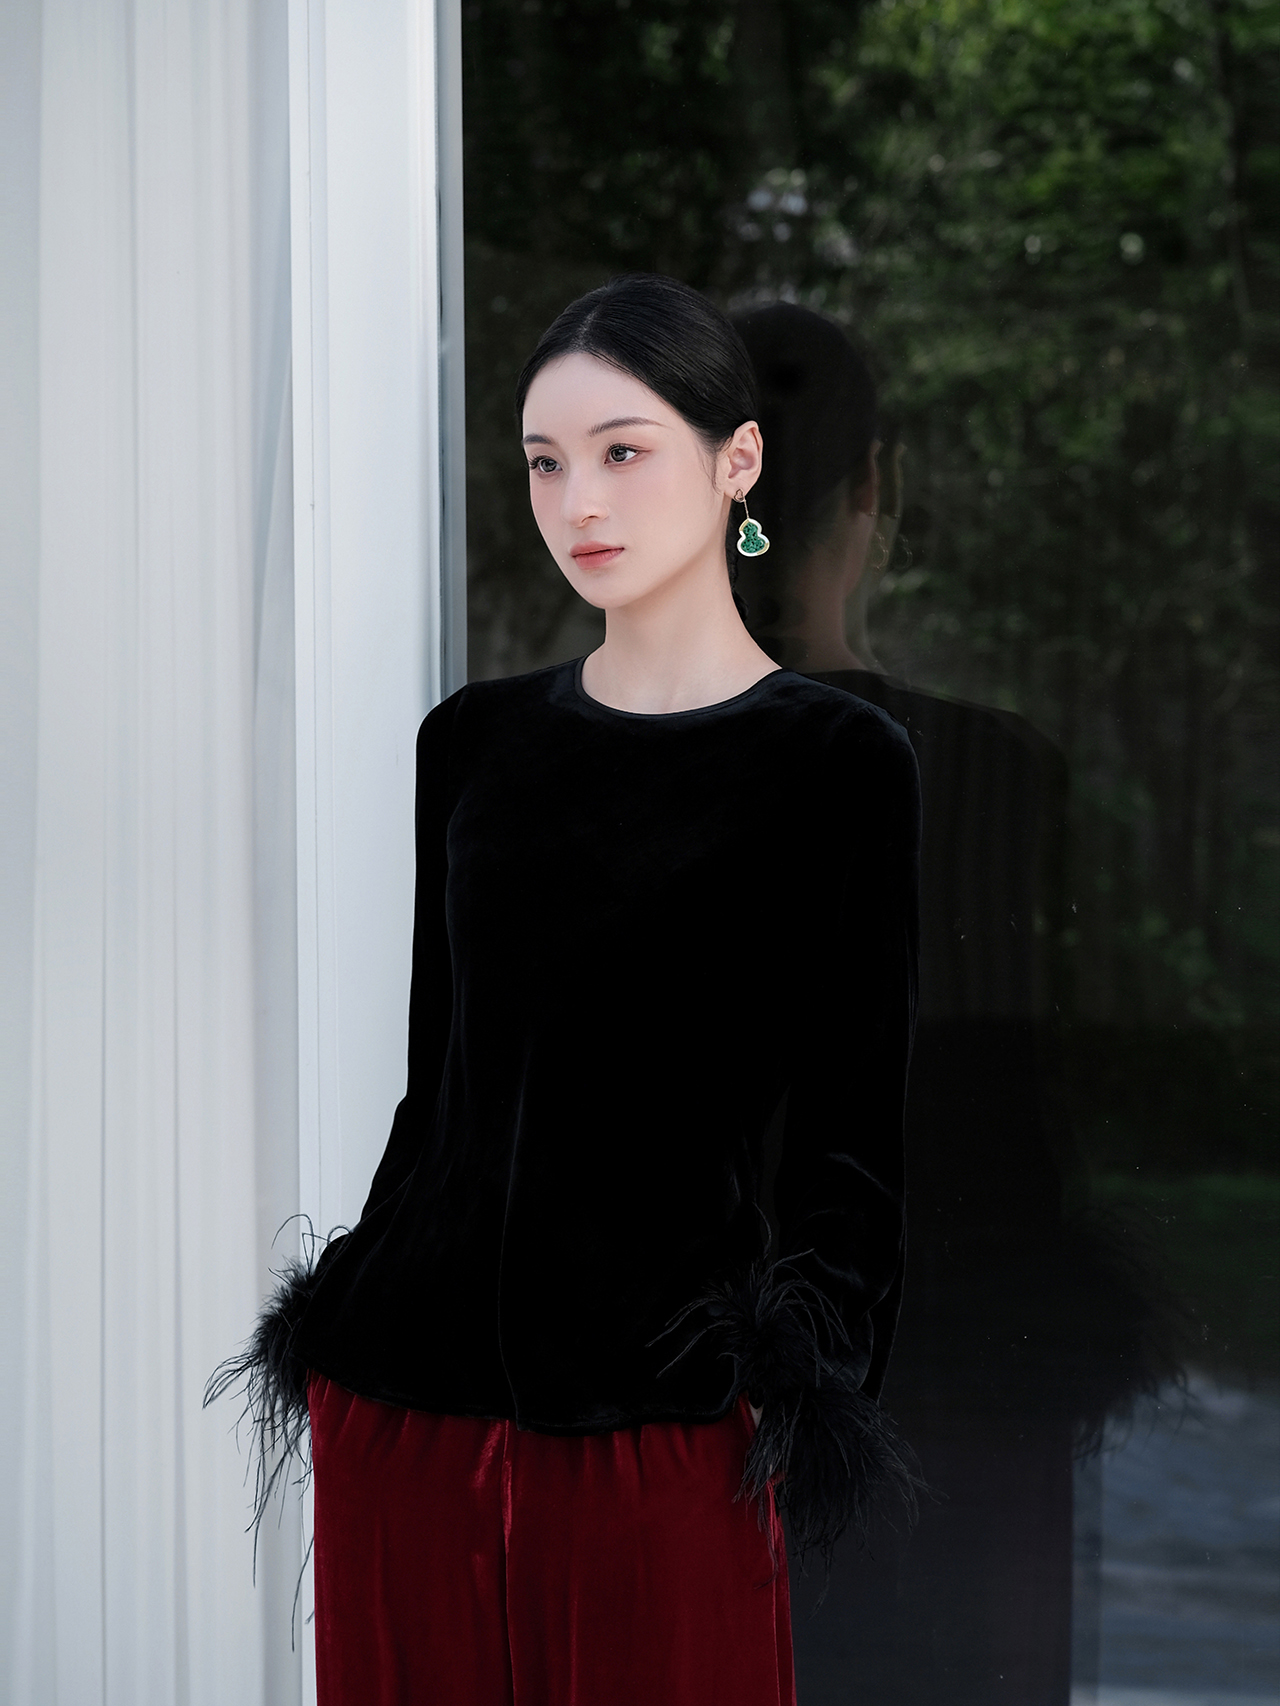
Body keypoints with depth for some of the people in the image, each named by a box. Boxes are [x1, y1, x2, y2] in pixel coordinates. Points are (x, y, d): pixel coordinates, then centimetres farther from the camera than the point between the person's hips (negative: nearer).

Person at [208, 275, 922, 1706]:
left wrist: (806, 1386, -8)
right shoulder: (473, 740, 10)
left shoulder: (838, 764, -3)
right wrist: (353, 1310, 14)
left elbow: (849, 1131, -3)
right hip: (409, 1388, 4)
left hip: (660, 1418, -4)